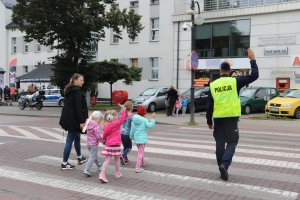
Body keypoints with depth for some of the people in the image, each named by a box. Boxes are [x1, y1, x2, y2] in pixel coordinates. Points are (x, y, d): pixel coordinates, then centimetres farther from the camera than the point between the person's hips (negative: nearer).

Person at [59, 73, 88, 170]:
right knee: (70, 140, -4)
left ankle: (80, 157, 39)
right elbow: (78, 108, -21)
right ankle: (64, 163, 3)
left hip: (67, 118, 10)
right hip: (73, 119, -10)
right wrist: (81, 121, -21)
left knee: (77, 137, 23)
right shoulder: (77, 91, -16)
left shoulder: (69, 90, 14)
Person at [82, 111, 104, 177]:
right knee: (92, 157, -4)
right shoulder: (96, 126, -21)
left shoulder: (89, 123, 4)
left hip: (89, 143, 9)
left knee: (95, 156, 24)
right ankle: (86, 170, -10)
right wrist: (103, 140, -6)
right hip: (94, 144, -9)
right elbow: (98, 136, -23)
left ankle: (99, 165, 43)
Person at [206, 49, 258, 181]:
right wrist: (252, 60, 10)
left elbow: (209, 105, 3)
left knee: (220, 143, 11)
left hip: (218, 118, 3)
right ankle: (224, 165, -14)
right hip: (231, 117, -2)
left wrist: (209, 121, 11)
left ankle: (222, 167, 17)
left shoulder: (213, 85, 3)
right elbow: (254, 75, 0)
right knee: (232, 142, 5)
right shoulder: (235, 81, -4)